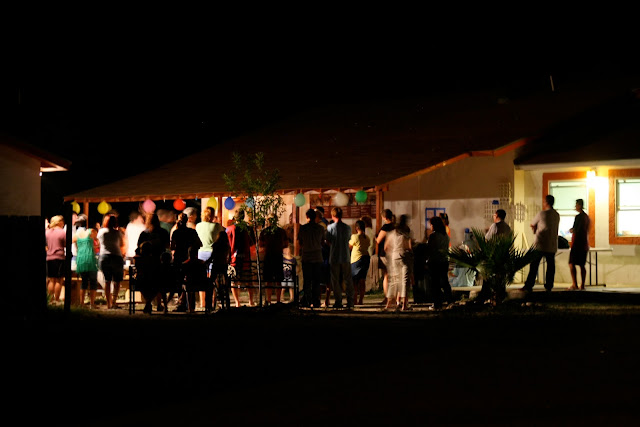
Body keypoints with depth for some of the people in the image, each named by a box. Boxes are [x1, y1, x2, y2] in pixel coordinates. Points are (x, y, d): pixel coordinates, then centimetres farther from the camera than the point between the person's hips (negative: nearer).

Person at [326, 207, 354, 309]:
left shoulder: (330, 227, -8)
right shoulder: (348, 227, -1)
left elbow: (328, 242, -1)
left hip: (334, 257, -2)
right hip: (346, 257, 2)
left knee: (335, 280, 6)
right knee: (348, 280, 10)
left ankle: (338, 301, 5)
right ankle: (350, 302, 9)